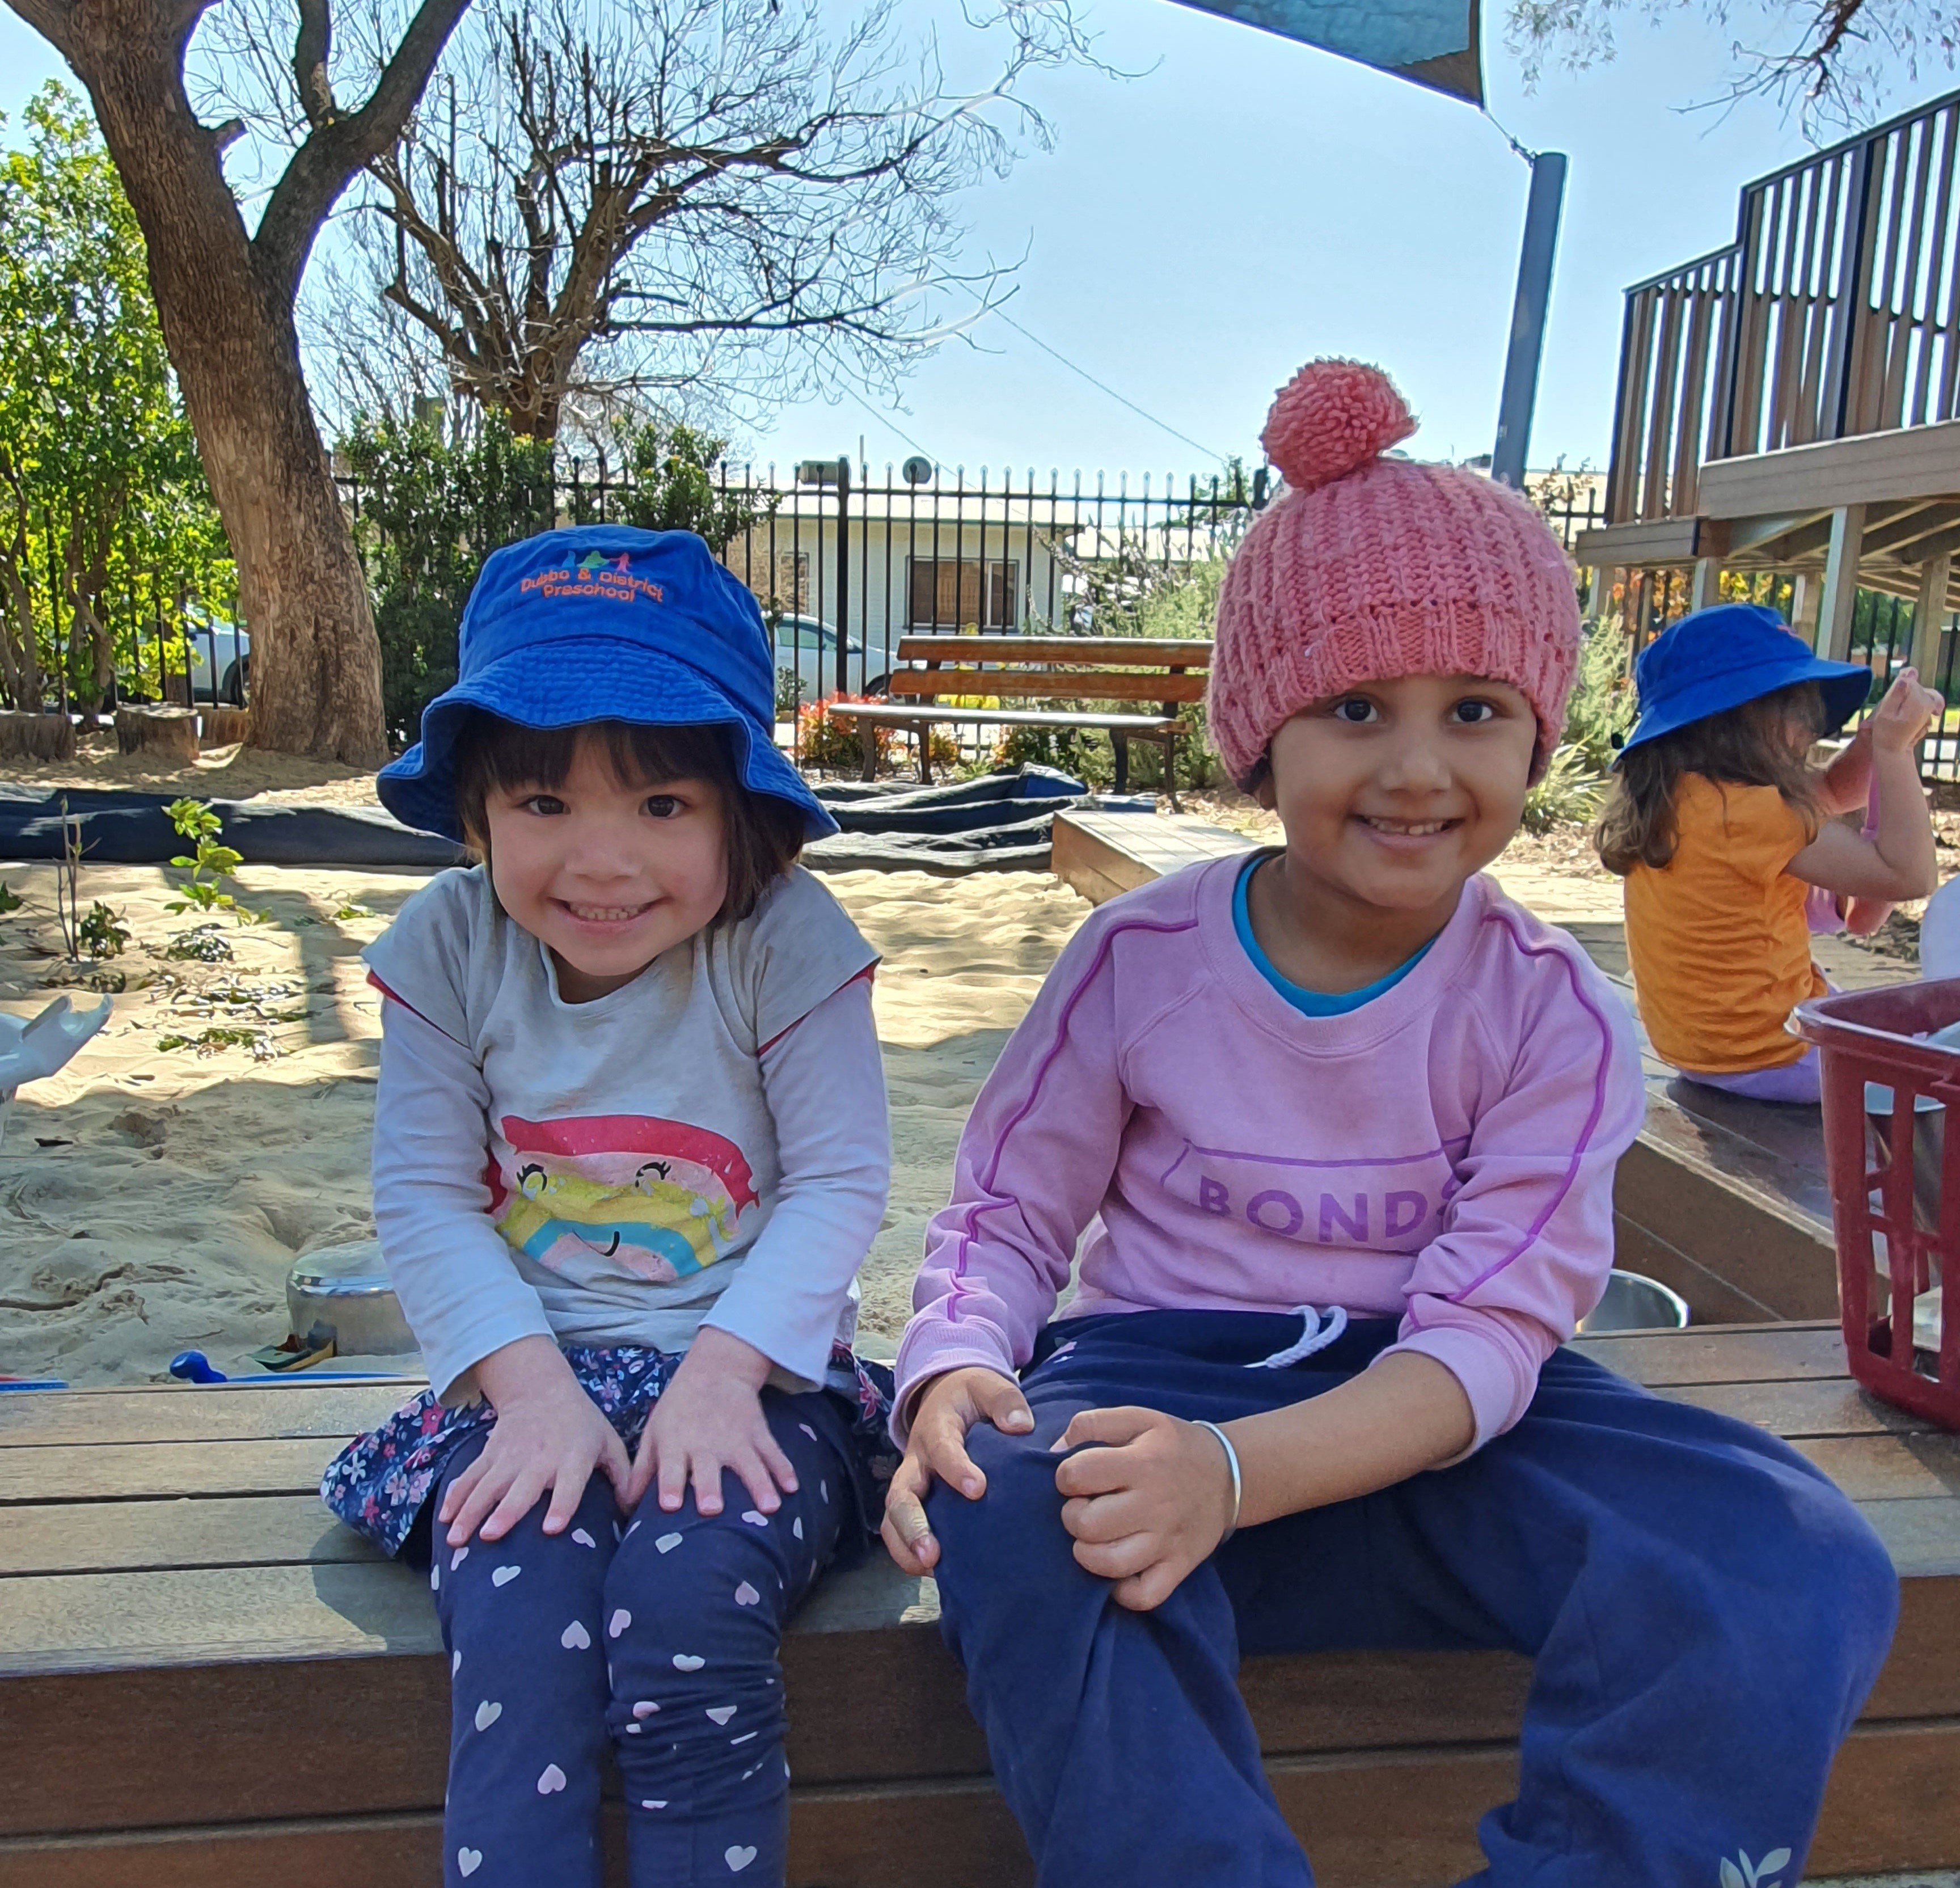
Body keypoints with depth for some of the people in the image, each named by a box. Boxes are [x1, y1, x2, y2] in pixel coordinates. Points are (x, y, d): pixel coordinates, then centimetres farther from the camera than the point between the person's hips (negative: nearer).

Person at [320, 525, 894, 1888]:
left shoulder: (788, 937, -10)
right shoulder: (449, 945, -3)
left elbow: (839, 1182, -9)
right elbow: (425, 1196, -3)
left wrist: (719, 1370, -20)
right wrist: (531, 1385, -15)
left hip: (750, 1371, -1)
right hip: (530, 1377, 2)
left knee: (692, 1604, -26)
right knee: (521, 1627, -24)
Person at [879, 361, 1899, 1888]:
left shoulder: (1553, 1013, -7)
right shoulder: (1142, 958, -7)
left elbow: (1487, 1334, -14)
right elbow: (1008, 1211, 2)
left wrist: (1234, 1473, -31)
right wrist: (959, 1371, -22)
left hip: (1439, 1416, 2)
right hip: (1164, 1371, -1)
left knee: (1799, 1569, -22)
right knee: (1020, 1532, -35)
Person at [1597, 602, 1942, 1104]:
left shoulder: (1668, 796, -1)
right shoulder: (1755, 813, -28)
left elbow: (1833, 793, 13)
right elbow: (1909, 875, -18)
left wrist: (1881, 733, -5)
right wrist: (1894, 749, -14)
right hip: (1770, 1058, -9)